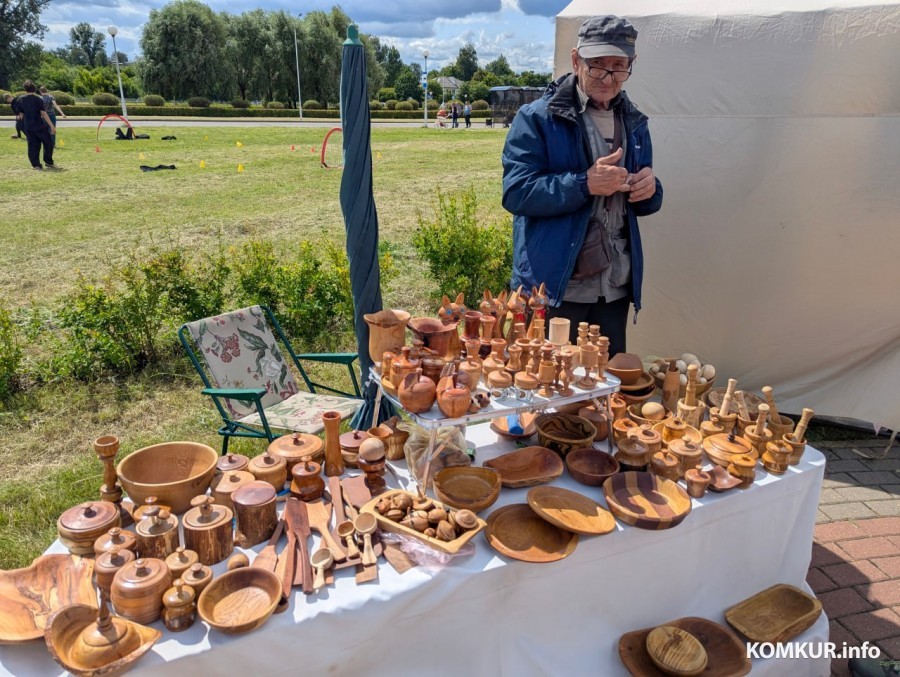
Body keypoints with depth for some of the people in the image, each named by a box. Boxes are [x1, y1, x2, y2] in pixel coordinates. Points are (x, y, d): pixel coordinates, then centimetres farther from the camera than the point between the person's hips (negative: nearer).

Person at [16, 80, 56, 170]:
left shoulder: (21, 99, 6)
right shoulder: (38, 99, -8)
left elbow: (22, 113, 11)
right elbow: (43, 113, -13)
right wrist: (52, 126, -14)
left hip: (28, 126, 4)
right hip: (39, 126, -4)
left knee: (33, 146, 7)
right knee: (48, 143, 9)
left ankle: (36, 165, 3)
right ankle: (48, 162, 7)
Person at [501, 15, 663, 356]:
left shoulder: (634, 123, 13)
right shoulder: (537, 118, -6)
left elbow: (643, 202, 18)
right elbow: (516, 193, -15)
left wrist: (649, 189, -6)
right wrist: (585, 184, -26)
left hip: (616, 290, 6)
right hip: (554, 290, -5)